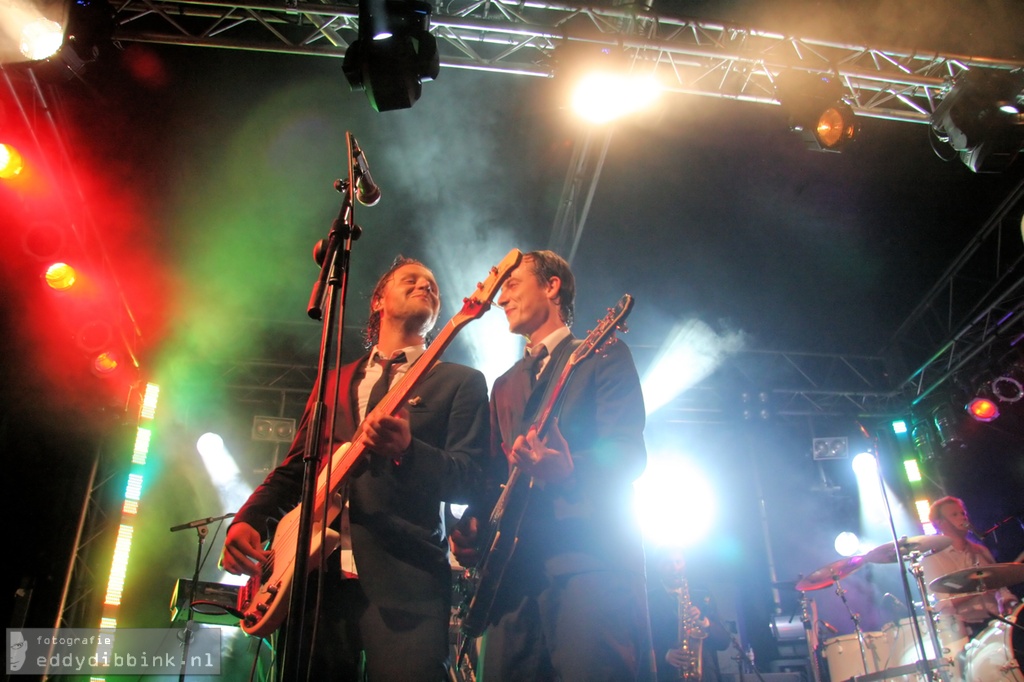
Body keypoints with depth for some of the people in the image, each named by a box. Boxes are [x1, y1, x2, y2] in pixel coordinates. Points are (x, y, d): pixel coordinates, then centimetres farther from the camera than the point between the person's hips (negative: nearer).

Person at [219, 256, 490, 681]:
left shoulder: (461, 382, 8)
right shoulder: (335, 380, 21)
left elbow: (470, 477, -4)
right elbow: (294, 467, 21)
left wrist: (407, 450, -23)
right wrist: (249, 519, 3)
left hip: (405, 577, -3)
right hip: (316, 570, 4)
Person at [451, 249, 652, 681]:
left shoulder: (603, 356, 6)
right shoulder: (505, 385, 26)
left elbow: (630, 453, -8)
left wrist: (568, 471, -28)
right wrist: (472, 524, 2)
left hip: (590, 560, -6)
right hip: (514, 566, 6)